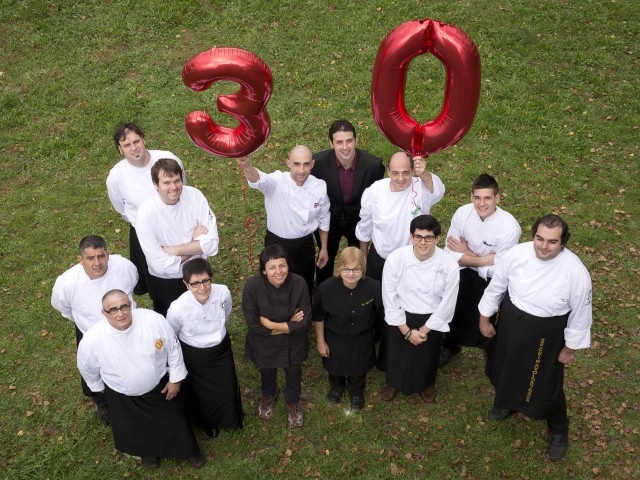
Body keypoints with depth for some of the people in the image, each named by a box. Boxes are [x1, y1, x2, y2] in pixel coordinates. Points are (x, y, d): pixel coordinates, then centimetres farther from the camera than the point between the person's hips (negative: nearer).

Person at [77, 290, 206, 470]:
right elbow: (87, 368, -7)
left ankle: (189, 449, 55)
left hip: (160, 386, 0)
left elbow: (173, 348, -13)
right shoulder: (92, 340, -30)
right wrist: (100, 388, 8)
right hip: (122, 397, 0)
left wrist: (175, 379, -5)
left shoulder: (154, 320, -30)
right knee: (138, 429, 26)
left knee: (175, 422, 22)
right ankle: (148, 452, 63)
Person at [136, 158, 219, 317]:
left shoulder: (195, 196, -19)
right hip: (164, 283, -2)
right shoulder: (147, 213, -26)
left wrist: (173, 250, -24)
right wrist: (195, 243, -20)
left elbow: (211, 244, -20)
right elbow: (161, 265, -27)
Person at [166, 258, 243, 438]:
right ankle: (207, 423, 59)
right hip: (193, 356, -2)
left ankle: (229, 417, 60)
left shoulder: (223, 292, -28)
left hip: (221, 349, 3)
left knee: (227, 389, 25)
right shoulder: (178, 308, -35)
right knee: (200, 394, 24)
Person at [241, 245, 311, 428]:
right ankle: (268, 396, 65)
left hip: (293, 343, 0)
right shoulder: (252, 286, -31)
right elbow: (254, 325, -25)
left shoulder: (299, 283, -29)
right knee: (267, 372, 30)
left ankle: (292, 403, 60)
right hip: (264, 344, 0)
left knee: (293, 373, 27)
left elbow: (303, 322, -23)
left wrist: (271, 324, -26)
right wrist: (288, 324, -23)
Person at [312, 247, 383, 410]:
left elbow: (382, 312, -11)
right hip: (334, 339, 0)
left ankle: (356, 392, 61)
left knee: (359, 368, 27)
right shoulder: (326, 288, -30)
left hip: (362, 340, 0)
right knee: (335, 366, 29)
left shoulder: (373, 287, -31)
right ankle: (336, 386, 64)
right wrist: (321, 341, -3)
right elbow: (318, 317, -13)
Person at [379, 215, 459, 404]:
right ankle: (393, 383, 53)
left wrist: (425, 329, -9)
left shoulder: (449, 266, -23)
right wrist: (407, 331, -12)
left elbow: (447, 304, -11)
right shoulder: (395, 259, -23)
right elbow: (390, 298, -13)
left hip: (431, 321, 0)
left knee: (427, 357, 21)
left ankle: (427, 385, 55)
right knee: (396, 354, 20)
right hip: (400, 319, 0)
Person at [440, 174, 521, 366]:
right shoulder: (462, 213, -16)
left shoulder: (510, 227, -26)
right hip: (465, 273, 3)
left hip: (493, 280, -3)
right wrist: (485, 259, -21)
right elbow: (450, 253, -12)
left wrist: (467, 254, -16)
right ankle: (450, 345, 31)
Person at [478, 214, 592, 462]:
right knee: (505, 367, 26)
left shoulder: (576, 273, -28)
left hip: (546, 334, -3)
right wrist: (484, 318, 5)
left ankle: (558, 430, 44)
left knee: (546, 384, 12)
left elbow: (580, 314, -12)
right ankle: (507, 402, 60)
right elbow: (497, 286, -3)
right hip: (510, 322, 3)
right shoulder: (517, 253, -20)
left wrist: (570, 347, -2)